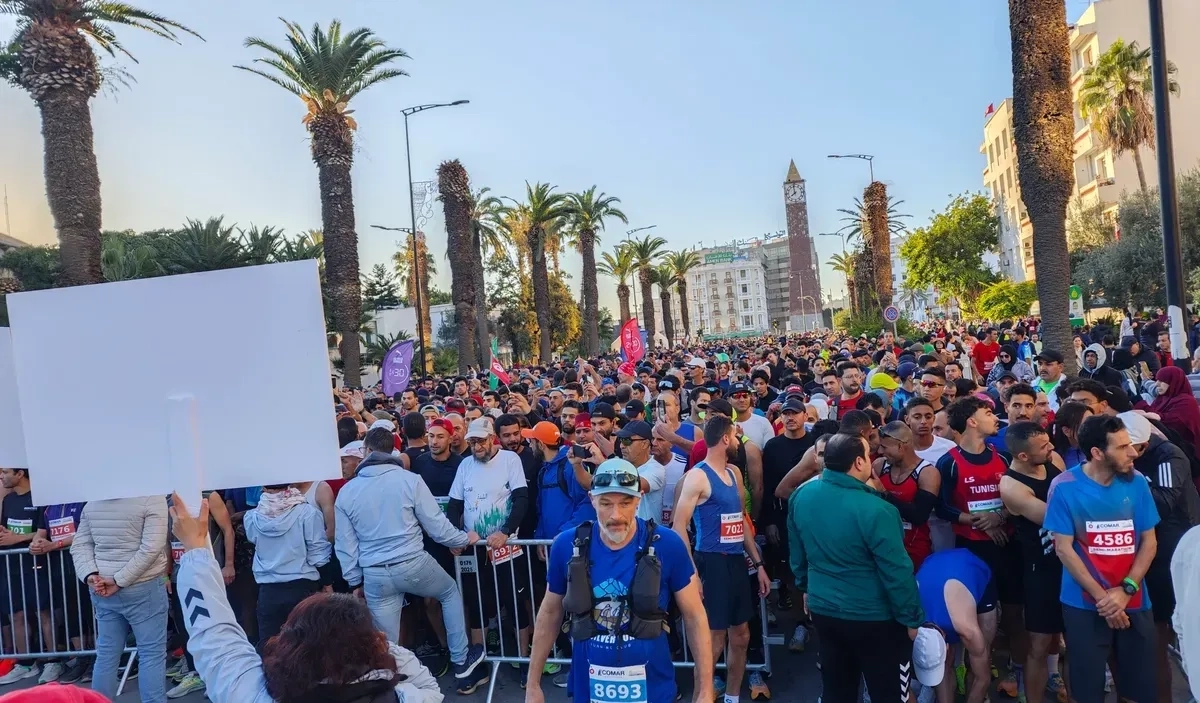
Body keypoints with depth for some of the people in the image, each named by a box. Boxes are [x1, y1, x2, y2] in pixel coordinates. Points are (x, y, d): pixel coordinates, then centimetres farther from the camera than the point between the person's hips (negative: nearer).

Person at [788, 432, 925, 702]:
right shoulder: (875, 510, -26)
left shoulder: (801, 496, -6)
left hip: (822, 609, 6)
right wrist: (912, 619, -6)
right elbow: (896, 572, -20)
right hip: (874, 617, -6)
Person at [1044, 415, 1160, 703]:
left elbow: (1149, 542, 1)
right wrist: (1102, 596, -13)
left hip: (1134, 603, 3)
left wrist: (1126, 590, -11)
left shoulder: (1136, 483, -2)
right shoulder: (1065, 487, -12)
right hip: (1085, 605, -3)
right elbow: (1064, 549, -10)